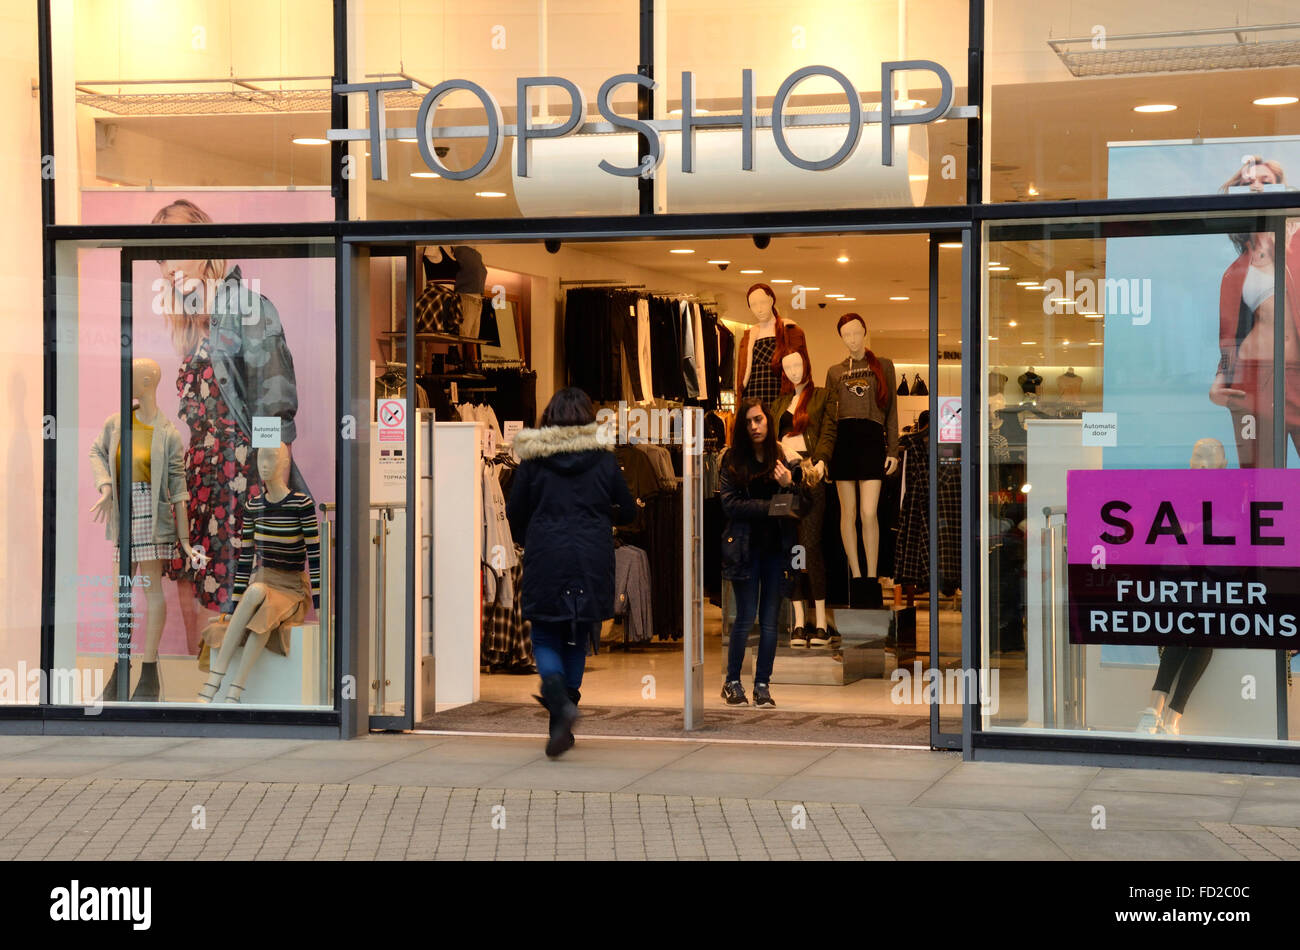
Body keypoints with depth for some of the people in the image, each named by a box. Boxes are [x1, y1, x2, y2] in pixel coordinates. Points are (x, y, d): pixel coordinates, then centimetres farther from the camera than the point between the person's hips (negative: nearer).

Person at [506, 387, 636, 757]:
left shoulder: (533, 460, -2)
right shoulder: (603, 459, 1)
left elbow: (514, 514, 3)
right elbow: (627, 510, 9)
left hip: (545, 563, -2)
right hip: (592, 564, 2)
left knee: (545, 639, 7)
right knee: (576, 640, 13)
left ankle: (560, 701, -22)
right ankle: (561, 726, 14)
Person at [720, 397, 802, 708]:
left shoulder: (785, 458, 4)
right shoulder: (733, 460, 0)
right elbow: (730, 504, -8)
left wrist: (789, 485, -15)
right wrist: (770, 507, -15)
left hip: (776, 547, 2)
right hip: (746, 547, -2)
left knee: (770, 620, 4)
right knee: (746, 618, 0)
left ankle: (763, 684, 11)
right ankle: (732, 682, 12)